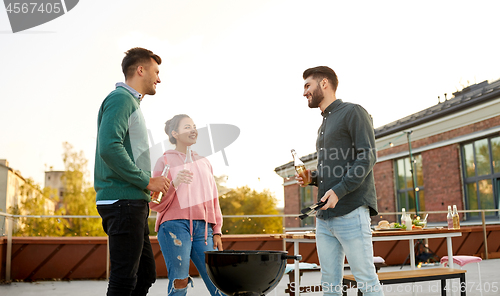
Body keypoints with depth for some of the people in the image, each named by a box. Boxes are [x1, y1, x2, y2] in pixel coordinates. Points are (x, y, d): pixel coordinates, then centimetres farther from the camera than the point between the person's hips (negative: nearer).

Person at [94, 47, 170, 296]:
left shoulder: (131, 102, 24)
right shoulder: (120, 99, -7)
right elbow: (109, 148, -21)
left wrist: (148, 182, 13)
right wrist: (147, 181, -16)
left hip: (132, 202, 10)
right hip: (122, 200, -10)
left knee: (145, 274, 13)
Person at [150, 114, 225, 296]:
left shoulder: (204, 163, 21)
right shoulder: (165, 161, 8)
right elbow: (155, 203, 2)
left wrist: (217, 232, 12)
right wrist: (174, 183, -15)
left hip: (202, 228, 4)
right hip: (175, 226, -4)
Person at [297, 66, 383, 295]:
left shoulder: (353, 112, 0)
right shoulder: (324, 125, 24)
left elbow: (367, 156, -11)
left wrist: (338, 191, -20)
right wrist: (312, 178, 10)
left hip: (350, 213, -8)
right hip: (324, 216, 8)